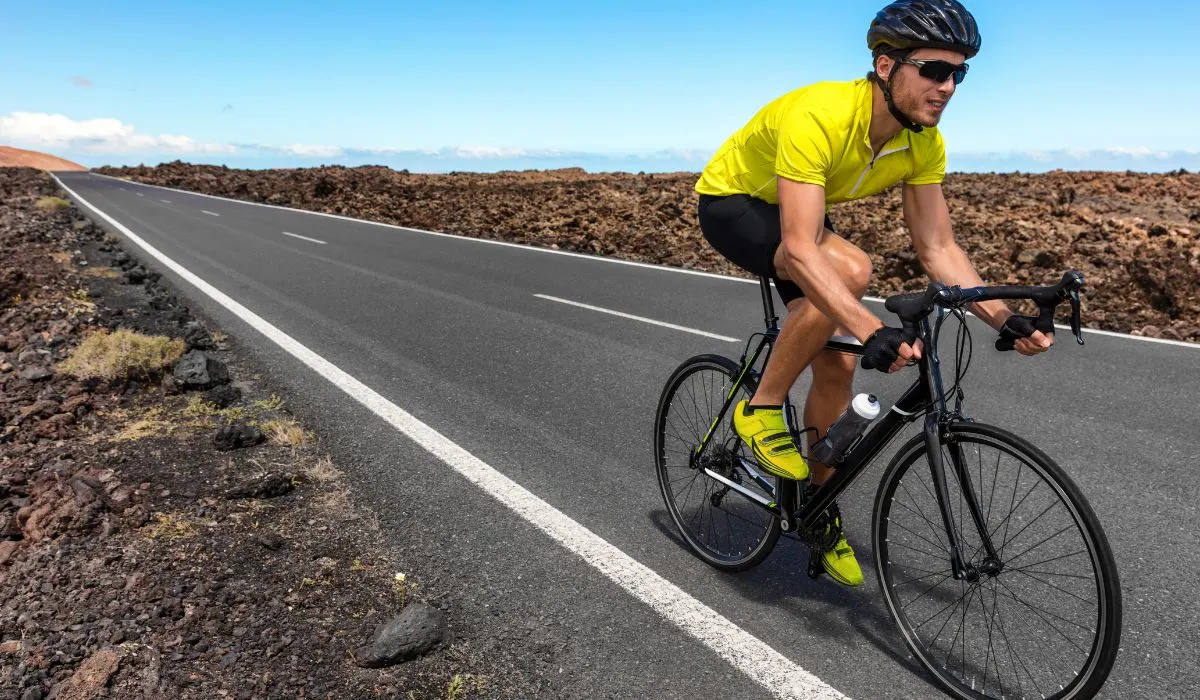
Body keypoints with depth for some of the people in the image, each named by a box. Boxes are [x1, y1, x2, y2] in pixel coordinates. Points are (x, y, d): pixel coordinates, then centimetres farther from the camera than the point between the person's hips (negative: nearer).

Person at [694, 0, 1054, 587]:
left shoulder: (924, 144, -15)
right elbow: (800, 249, -44)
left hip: (796, 214, 7)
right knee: (849, 268, -35)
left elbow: (937, 248, -10)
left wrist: (1004, 320, -22)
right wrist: (872, 330, -54)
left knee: (837, 364, -2)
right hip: (731, 203, -6)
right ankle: (761, 408, -16)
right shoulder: (818, 116, -36)